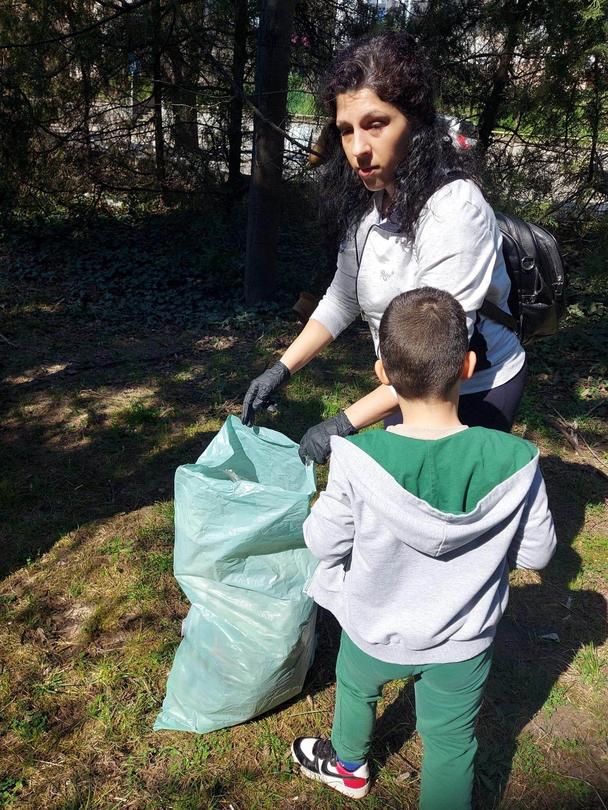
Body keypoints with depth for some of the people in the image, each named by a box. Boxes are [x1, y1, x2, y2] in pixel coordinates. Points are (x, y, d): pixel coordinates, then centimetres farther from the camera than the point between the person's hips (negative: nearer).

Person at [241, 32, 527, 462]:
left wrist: (345, 423, -29)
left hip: (473, 394, -6)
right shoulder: (368, 201, -6)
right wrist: (281, 369, -1)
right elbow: (342, 299, 6)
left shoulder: (454, 209, -29)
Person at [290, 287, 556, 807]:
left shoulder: (358, 461, -31)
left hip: (375, 632, 1)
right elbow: (536, 553, -11)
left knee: (355, 688, 33)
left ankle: (348, 768, 62)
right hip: (462, 645, 0)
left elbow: (323, 543, -16)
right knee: (451, 744, 25)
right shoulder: (514, 462, -27)